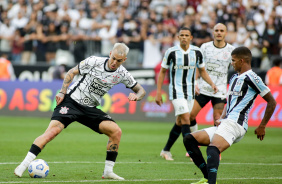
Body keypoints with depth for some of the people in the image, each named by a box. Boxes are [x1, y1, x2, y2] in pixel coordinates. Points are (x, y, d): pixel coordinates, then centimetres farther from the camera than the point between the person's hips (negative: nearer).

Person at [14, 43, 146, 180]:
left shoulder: (122, 74, -1)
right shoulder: (93, 62, -11)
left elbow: (141, 90, 9)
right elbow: (72, 72, 2)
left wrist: (136, 96, -14)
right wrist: (62, 92, -7)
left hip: (90, 109, 4)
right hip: (71, 101, -4)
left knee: (116, 131, -14)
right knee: (53, 131, -24)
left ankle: (108, 171, -3)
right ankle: (23, 166, -22)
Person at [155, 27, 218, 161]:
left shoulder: (197, 52, 1)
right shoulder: (171, 52, -8)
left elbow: (202, 71, 13)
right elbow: (162, 72, 1)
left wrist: (211, 84, -4)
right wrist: (158, 93, -3)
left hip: (190, 92, 5)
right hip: (176, 91, -5)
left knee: (180, 122, 10)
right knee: (185, 119, -17)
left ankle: (166, 151, 24)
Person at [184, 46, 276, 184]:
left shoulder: (251, 78, -4)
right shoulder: (234, 78, 25)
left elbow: (272, 102, -4)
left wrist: (262, 126, -3)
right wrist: (221, 118, 13)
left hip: (235, 123, -10)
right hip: (224, 124, 10)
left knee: (213, 148, -34)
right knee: (189, 140, 4)